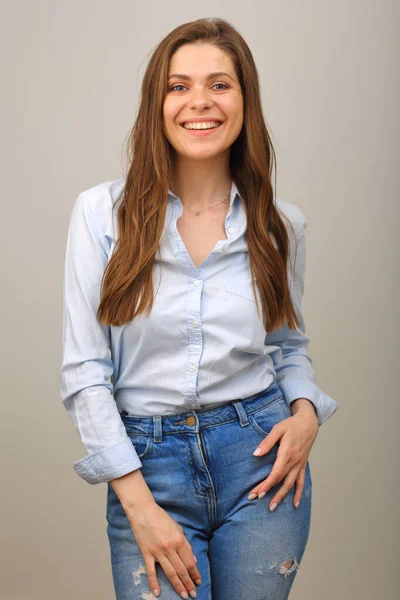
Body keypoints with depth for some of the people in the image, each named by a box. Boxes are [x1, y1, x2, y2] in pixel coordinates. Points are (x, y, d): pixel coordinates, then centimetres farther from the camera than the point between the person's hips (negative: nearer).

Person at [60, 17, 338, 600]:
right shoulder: (102, 213, -6)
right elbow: (84, 370, -6)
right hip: (147, 463, -1)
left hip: (261, 455, 2)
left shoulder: (282, 224, 1)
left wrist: (305, 413, -6)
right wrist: (139, 505, -11)